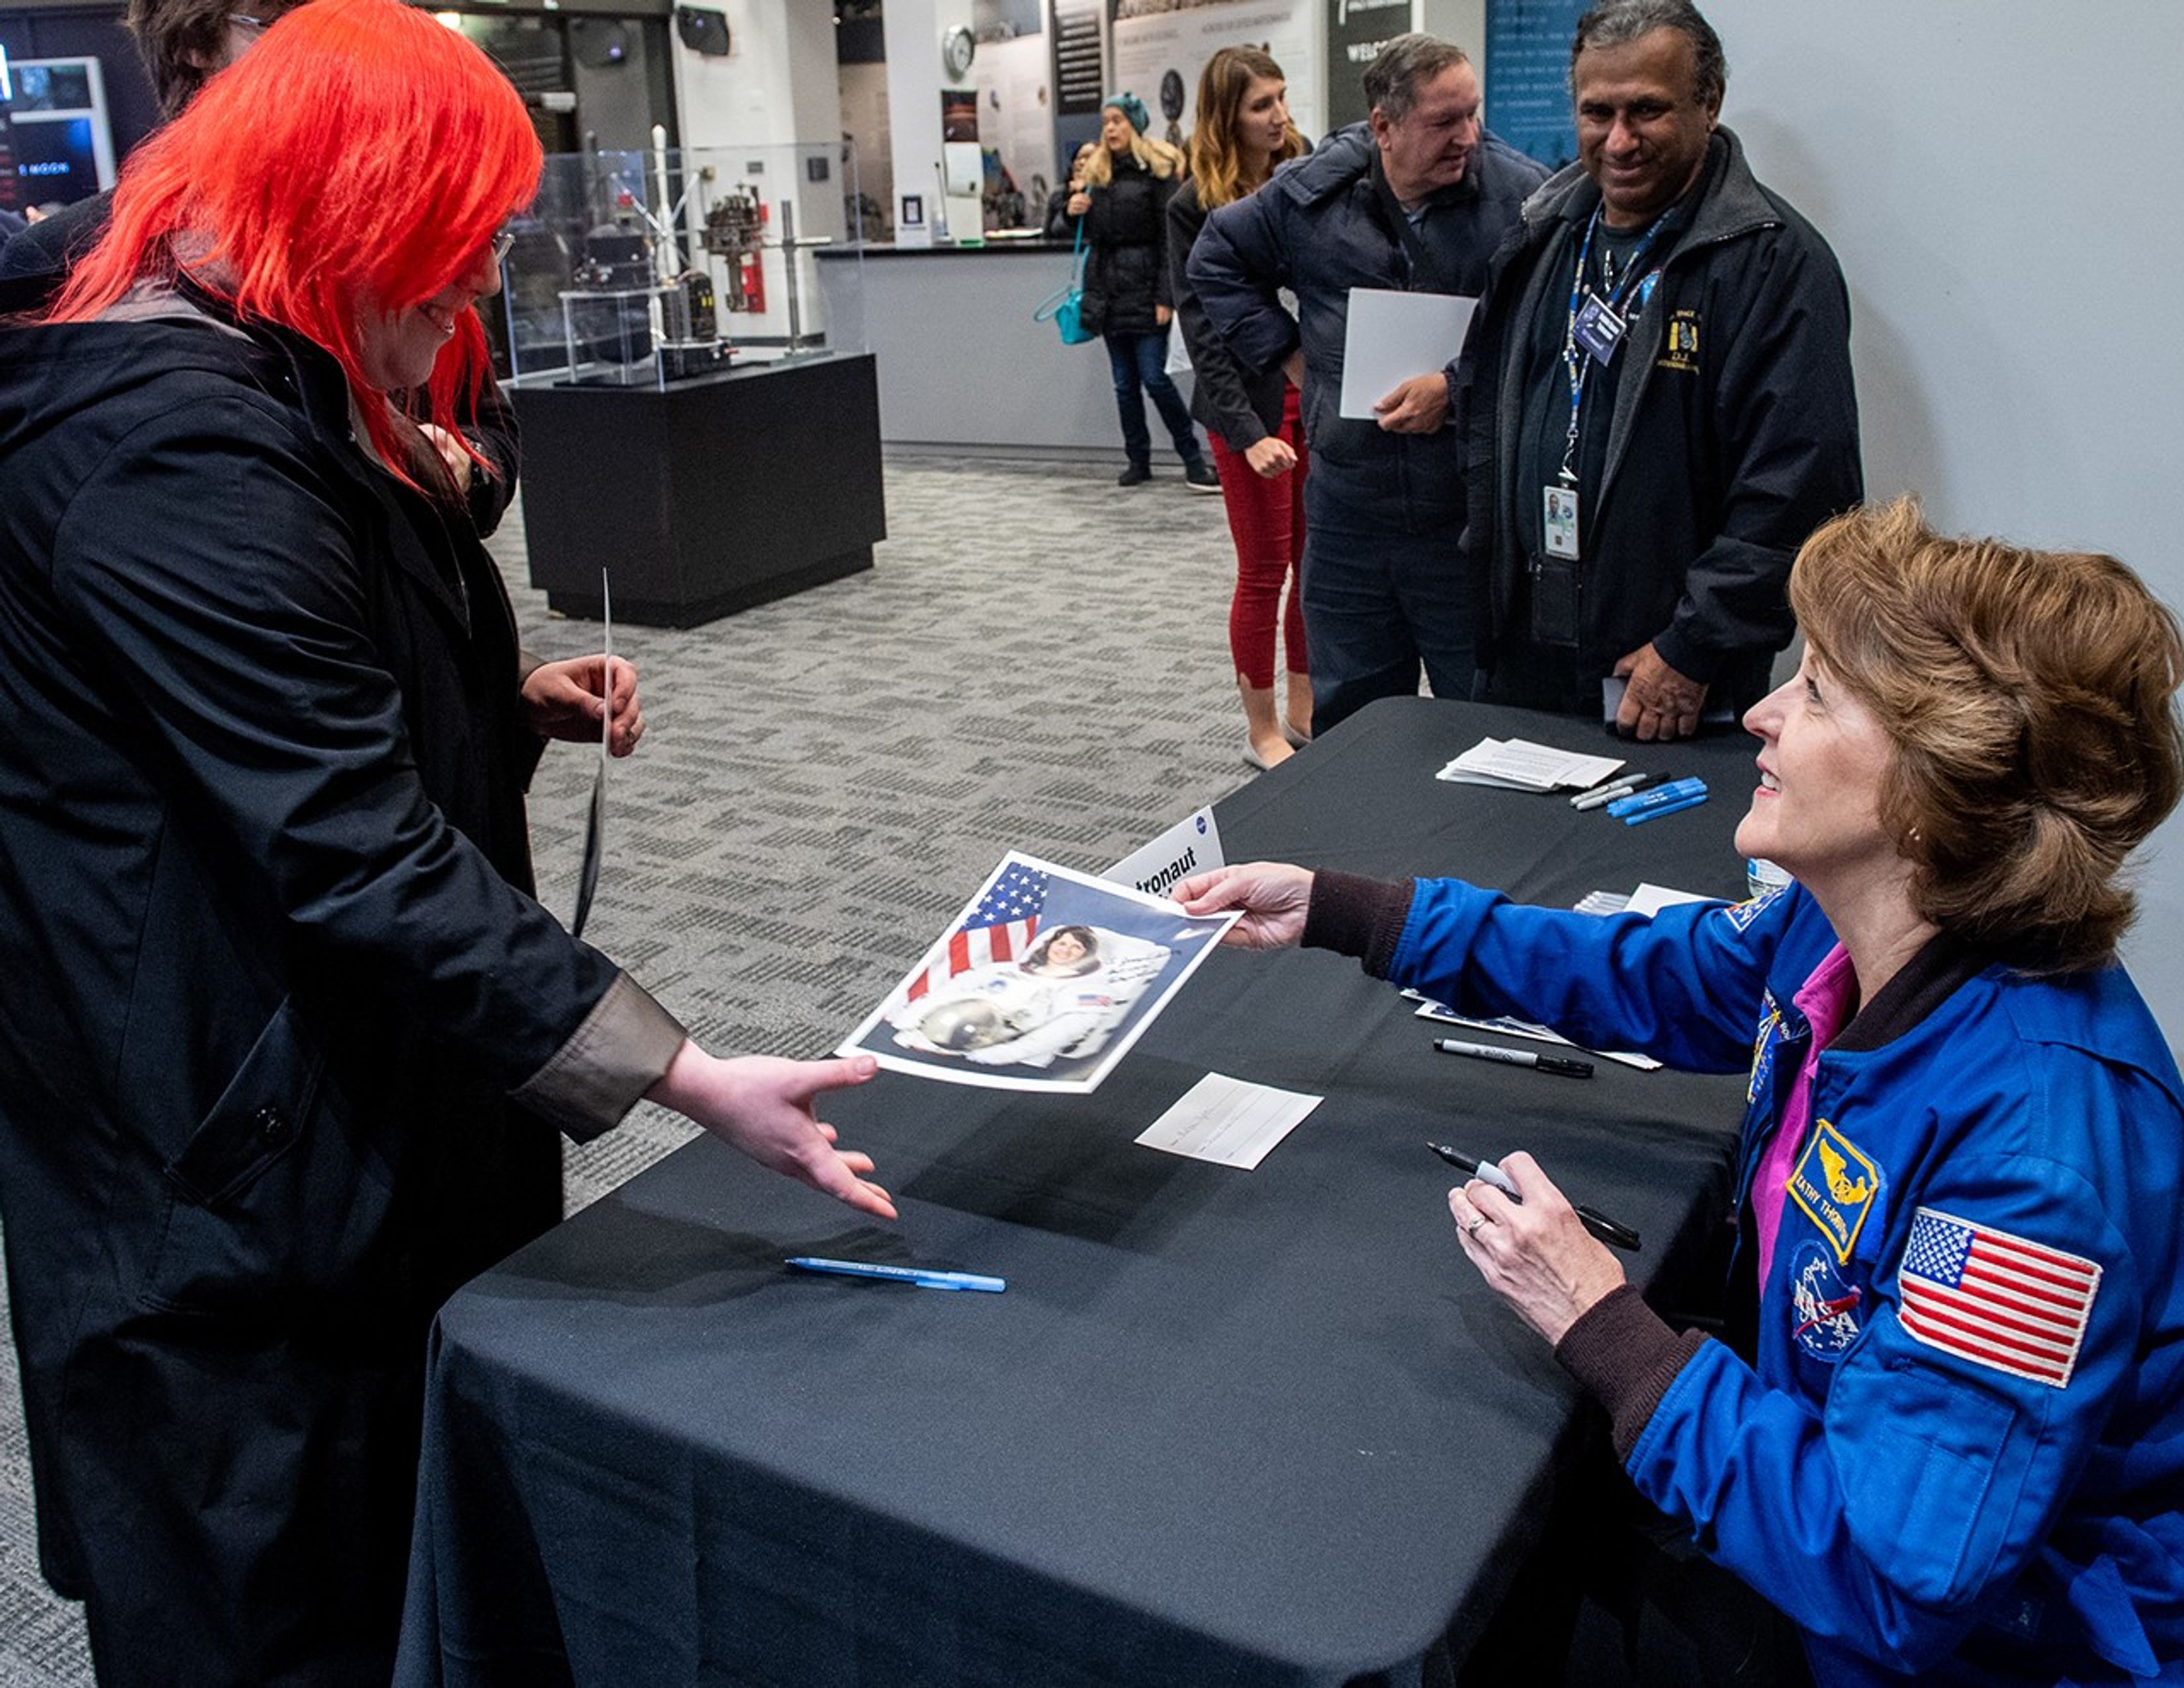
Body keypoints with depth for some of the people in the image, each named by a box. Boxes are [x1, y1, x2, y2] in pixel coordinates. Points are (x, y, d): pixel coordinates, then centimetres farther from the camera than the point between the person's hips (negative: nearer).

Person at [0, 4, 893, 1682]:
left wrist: (518, 705, 7)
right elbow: (357, 857, -30)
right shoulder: (176, 449, -24)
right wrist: (691, 1078, -31)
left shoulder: (269, 399, 12)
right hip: (256, 1171, -10)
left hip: (361, 1114, 10)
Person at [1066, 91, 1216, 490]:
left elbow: (1169, 235, -10)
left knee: (1155, 378, -10)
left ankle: (1193, 460, 0)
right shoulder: (1097, 171, 14)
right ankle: (1138, 461, 17)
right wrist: (1076, 210, -3)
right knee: (1125, 383, 8)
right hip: (1109, 288, 6)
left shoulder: (1157, 168, -4)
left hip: (1145, 286, -6)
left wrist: (1166, 296, -17)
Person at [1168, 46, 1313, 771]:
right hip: (1252, 404, -4)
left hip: (1320, 393, 4)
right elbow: (1201, 329, -10)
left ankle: (1304, 711, 25)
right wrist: (1247, 433, -18)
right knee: (1265, 573, 4)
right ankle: (1262, 731, 18)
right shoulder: (1195, 206, -6)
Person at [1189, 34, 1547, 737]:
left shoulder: (1520, 195, -7)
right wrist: (1289, 354, 8)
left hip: (1472, 516, -2)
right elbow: (1217, 260, 17)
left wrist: (1460, 386, -17)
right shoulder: (1310, 193, 2)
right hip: (1347, 513, 3)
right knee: (1348, 716, 16)